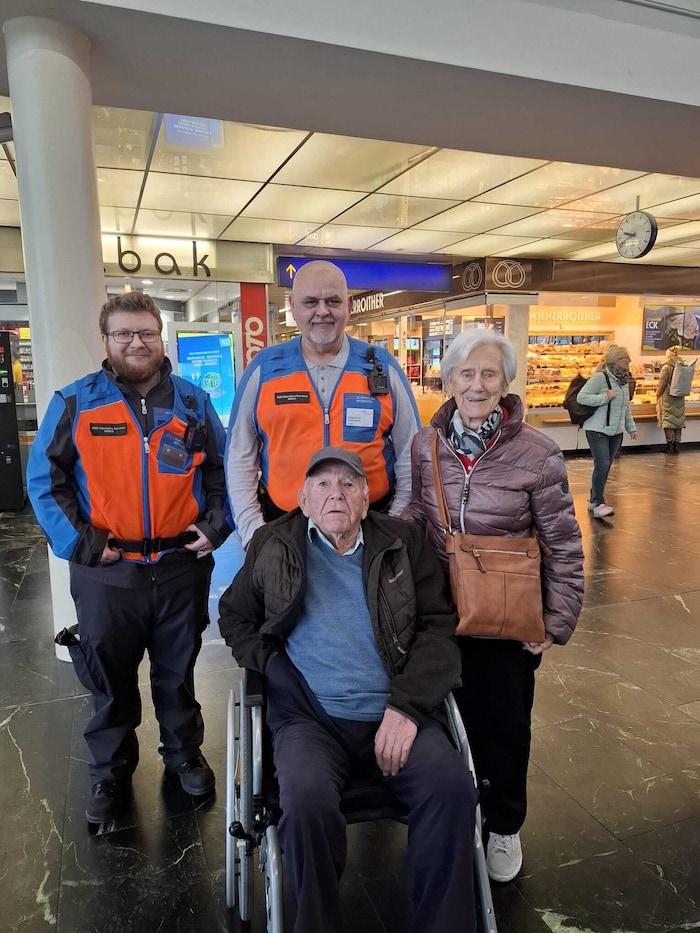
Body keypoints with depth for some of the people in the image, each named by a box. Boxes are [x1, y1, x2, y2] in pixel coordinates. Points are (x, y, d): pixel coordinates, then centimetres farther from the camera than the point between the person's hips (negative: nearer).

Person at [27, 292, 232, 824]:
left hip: (182, 565, 1)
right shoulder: (75, 403, -2)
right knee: (110, 679, 15)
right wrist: (77, 541, -10)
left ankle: (185, 753, 41)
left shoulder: (193, 402, 3)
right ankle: (111, 774, 36)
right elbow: (44, 480, -1)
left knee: (178, 671, 19)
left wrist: (216, 525, -2)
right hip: (107, 571, -1)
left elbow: (223, 470, 11)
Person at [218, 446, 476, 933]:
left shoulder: (404, 543, 9)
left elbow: (438, 628, 4)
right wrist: (274, 671, 0)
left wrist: (406, 706, -9)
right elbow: (234, 617, 18)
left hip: (396, 714, 1)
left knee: (452, 788, -24)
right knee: (308, 800, -29)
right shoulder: (274, 546, 9)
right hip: (310, 718, -1)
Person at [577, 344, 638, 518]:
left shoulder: (623, 379, 10)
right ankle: (598, 505, -4)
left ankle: (593, 500, 22)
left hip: (616, 431, 8)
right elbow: (581, 397, -20)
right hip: (597, 430, -8)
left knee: (606, 467, 10)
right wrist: (605, 397, -22)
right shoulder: (600, 377, -14)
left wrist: (631, 427, 18)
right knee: (602, 466, -12)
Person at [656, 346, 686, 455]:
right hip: (680, 399, 6)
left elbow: (662, 384, -12)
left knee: (668, 421, 0)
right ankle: (677, 445, 13)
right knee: (678, 420, 10)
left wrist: (657, 394, 1)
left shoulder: (667, 367, -12)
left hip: (668, 398, -5)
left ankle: (670, 445, 1)